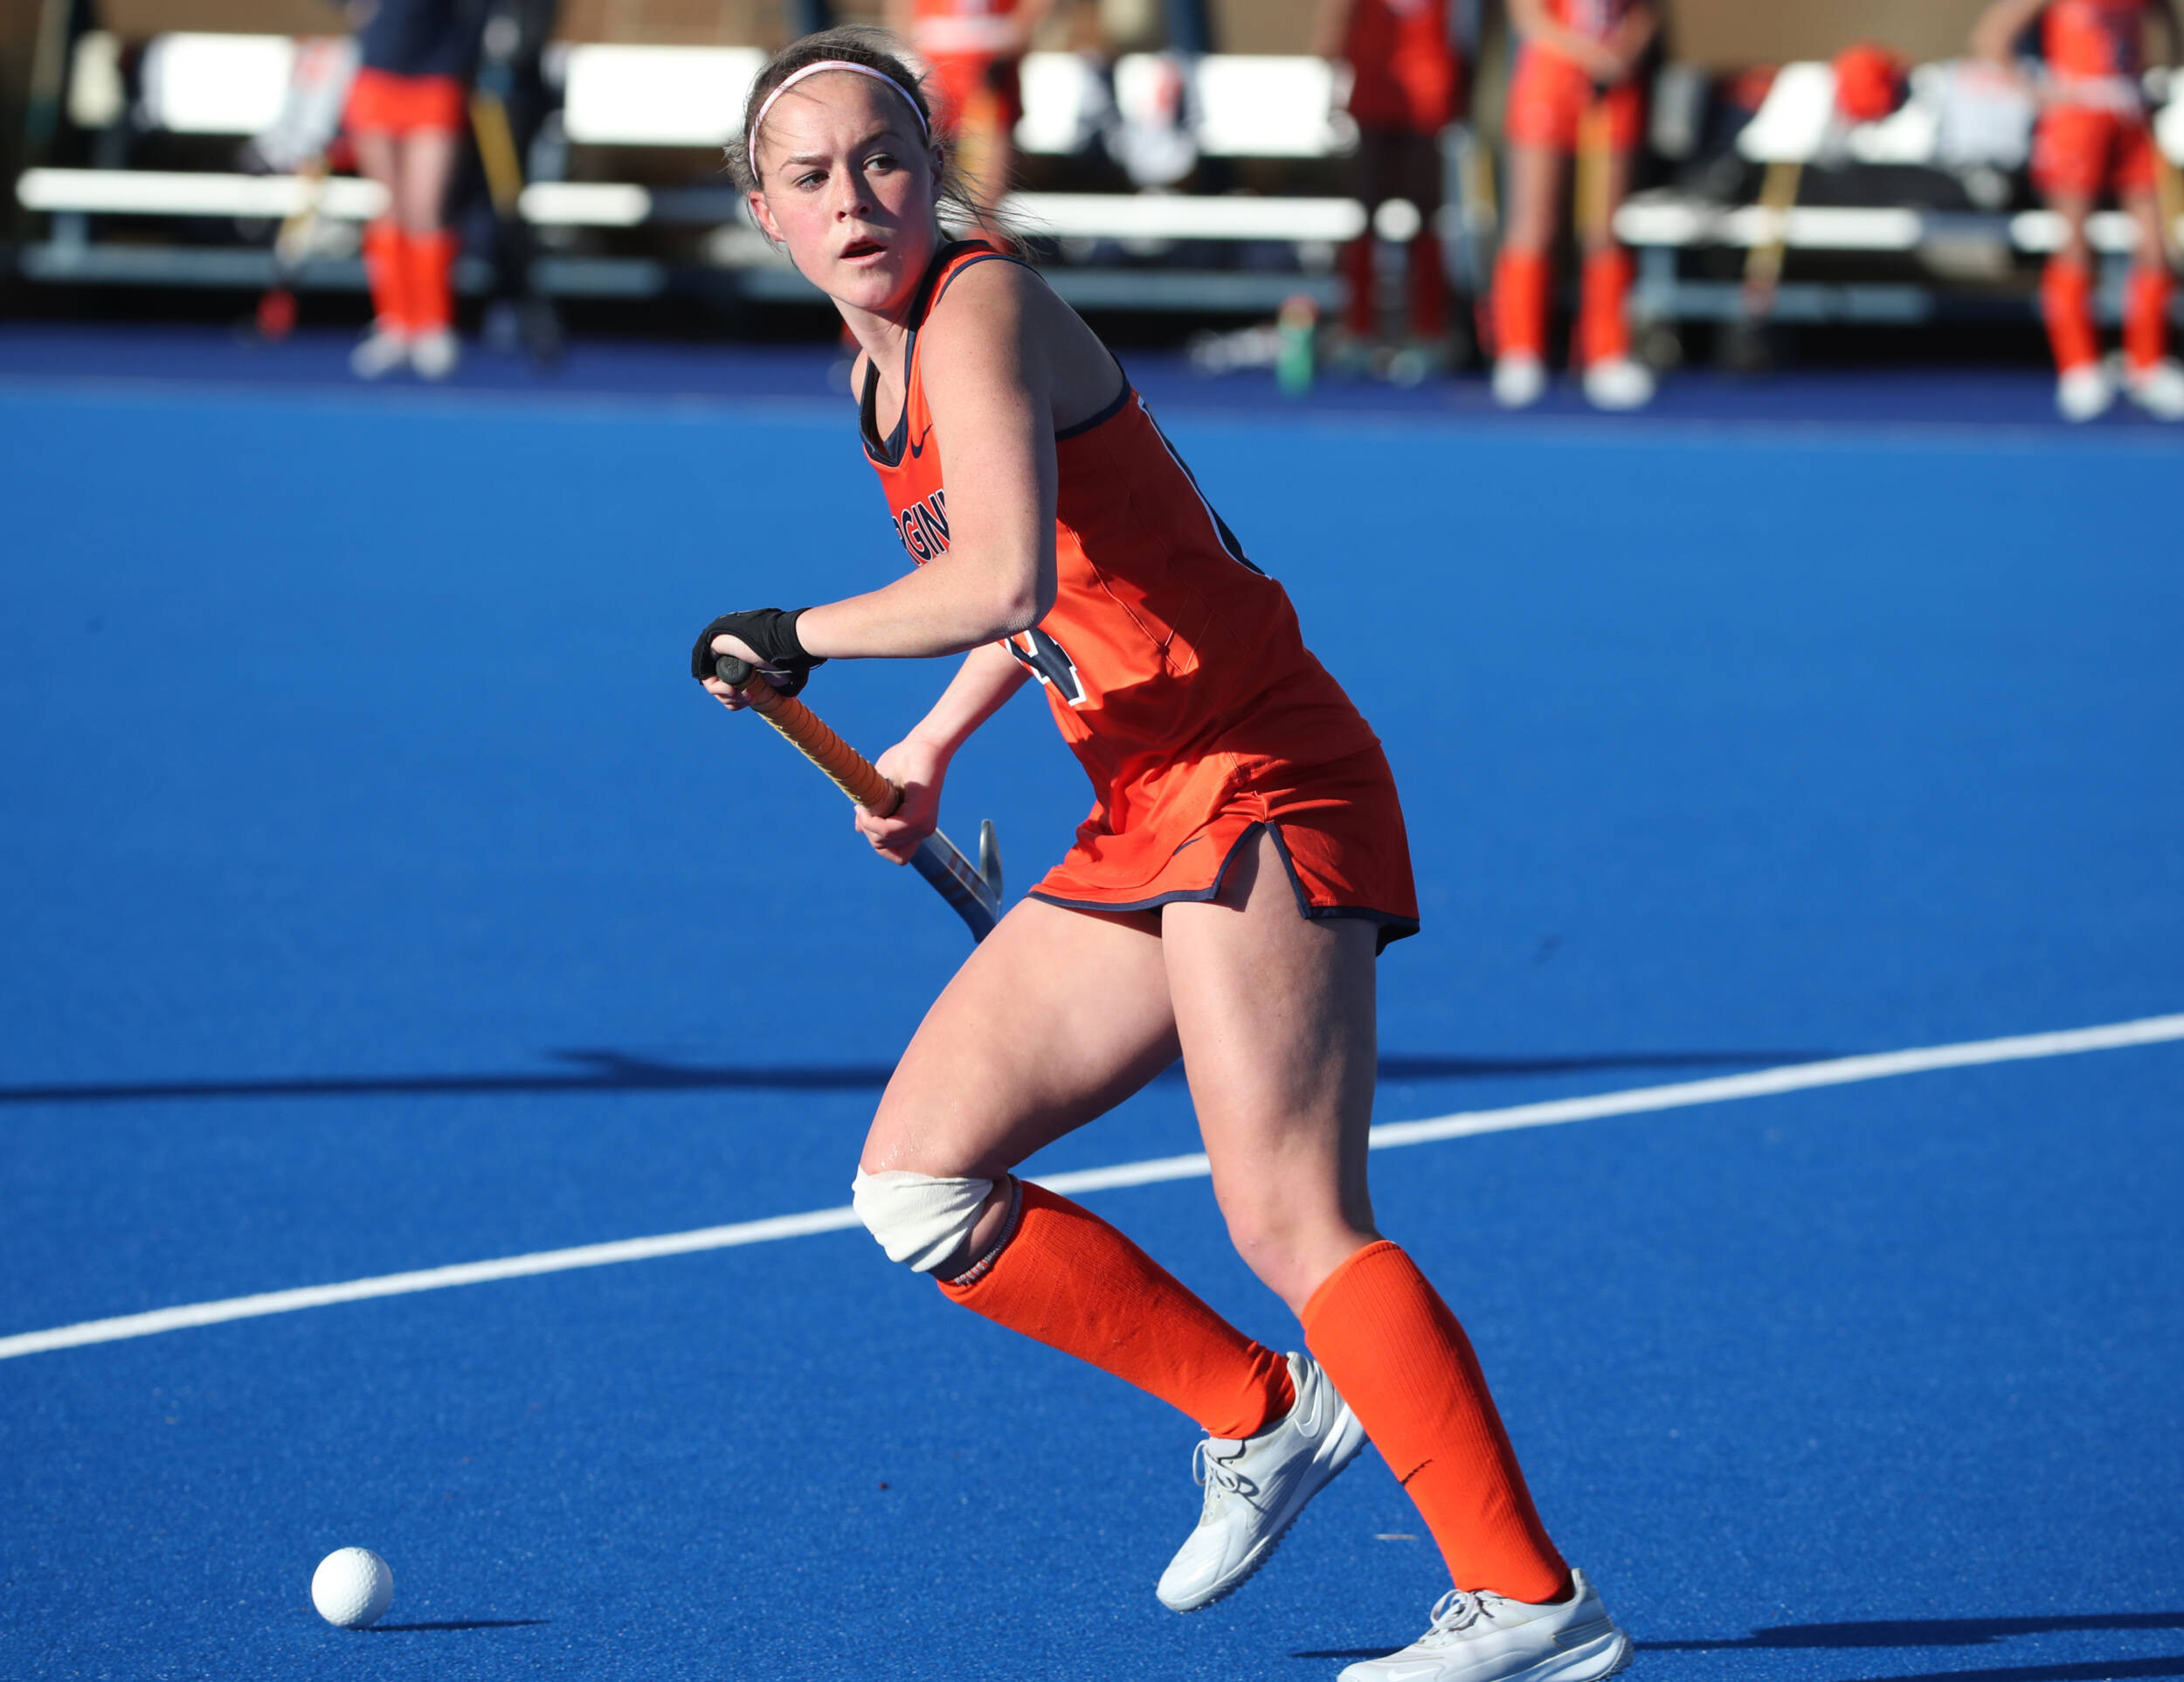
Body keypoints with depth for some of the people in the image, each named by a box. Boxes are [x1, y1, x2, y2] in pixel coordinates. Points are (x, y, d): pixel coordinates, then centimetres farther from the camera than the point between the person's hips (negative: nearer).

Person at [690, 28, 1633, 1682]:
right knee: (918, 1187, 5)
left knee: (1293, 1223, -17)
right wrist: (931, 749, 22)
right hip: (1138, 824, 9)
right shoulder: (883, 369, 15)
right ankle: (1264, 1414, 13)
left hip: (1260, 784, -9)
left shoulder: (982, 308, -12)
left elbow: (1007, 580, -26)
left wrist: (795, 638, -12)